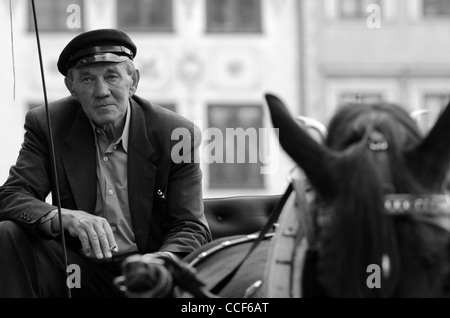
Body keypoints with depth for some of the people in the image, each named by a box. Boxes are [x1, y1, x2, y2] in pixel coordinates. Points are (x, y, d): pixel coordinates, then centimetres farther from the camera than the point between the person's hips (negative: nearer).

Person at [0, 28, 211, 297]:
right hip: (77, 272, 2)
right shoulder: (48, 125, -1)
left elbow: (191, 227, -6)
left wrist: (165, 259, -30)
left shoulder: (176, 134, -5)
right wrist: (65, 218, -32)